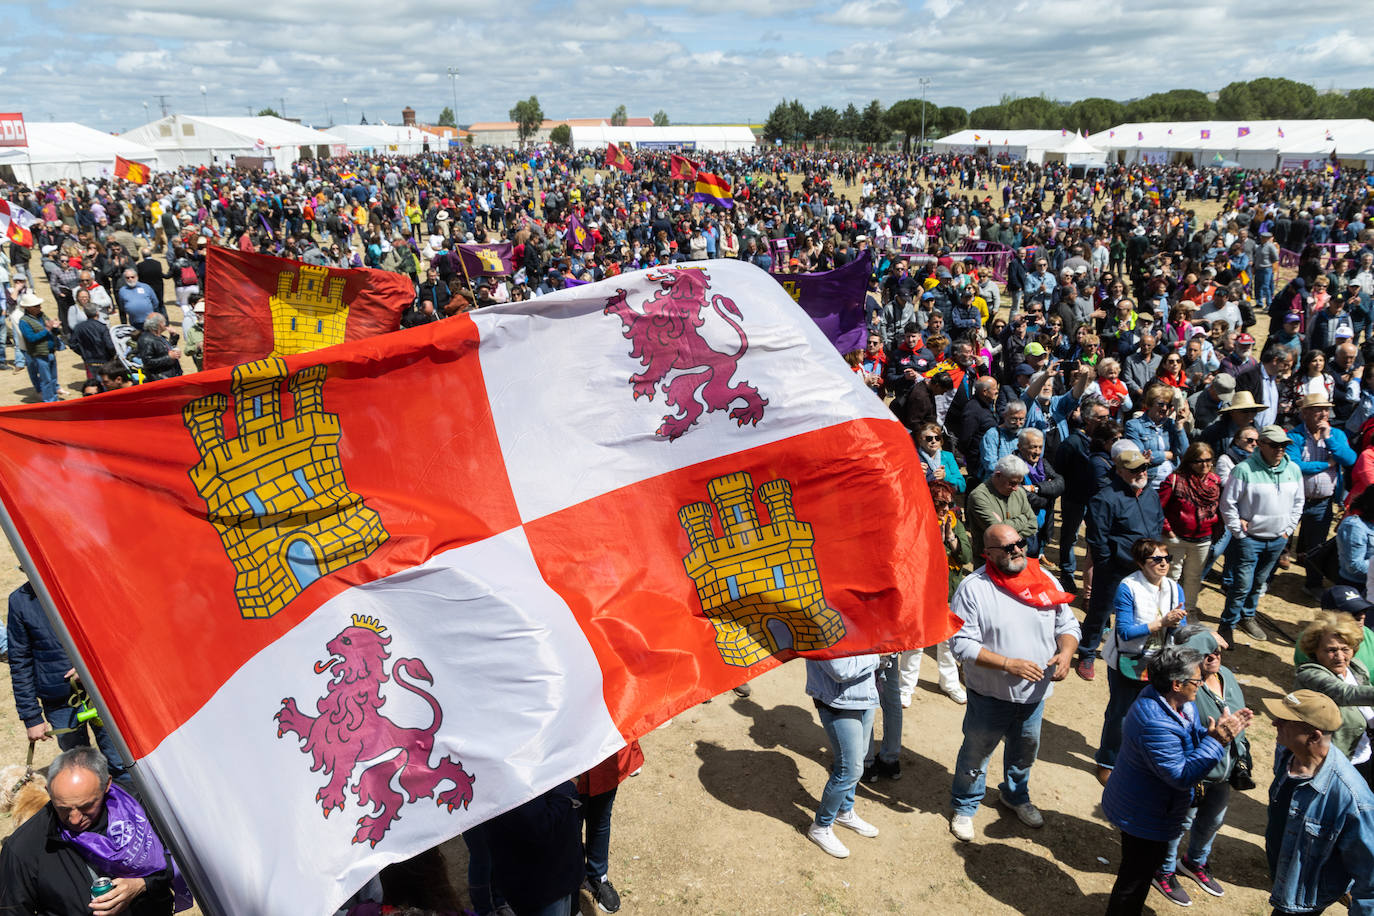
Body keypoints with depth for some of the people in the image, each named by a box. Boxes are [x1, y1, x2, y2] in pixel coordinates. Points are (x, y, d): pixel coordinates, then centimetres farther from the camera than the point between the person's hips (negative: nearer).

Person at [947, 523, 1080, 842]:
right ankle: (964, 806, 39)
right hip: (990, 695, -5)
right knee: (976, 754, 14)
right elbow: (962, 644, -21)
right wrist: (1009, 664, -28)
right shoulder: (973, 589, -19)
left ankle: (1015, 795, 55)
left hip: (1035, 692, 5)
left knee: (1025, 750, 26)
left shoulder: (1045, 580, -4)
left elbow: (1067, 625, 4)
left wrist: (1066, 652, -18)